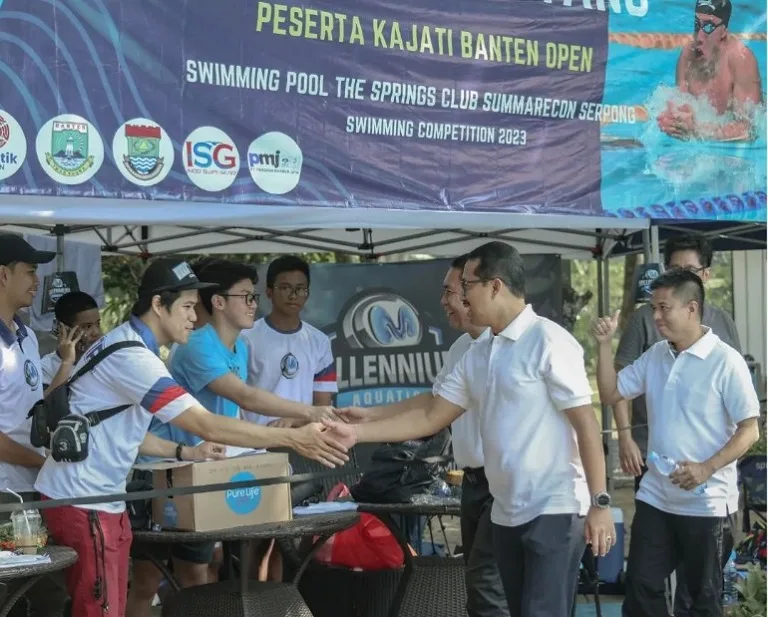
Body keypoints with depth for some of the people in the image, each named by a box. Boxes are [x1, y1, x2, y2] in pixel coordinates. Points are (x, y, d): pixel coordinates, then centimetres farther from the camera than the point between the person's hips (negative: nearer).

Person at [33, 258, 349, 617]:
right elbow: (207, 426, -27)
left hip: (102, 499, 10)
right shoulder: (131, 357, -22)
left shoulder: (130, 346, 11)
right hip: (81, 502, -10)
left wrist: (184, 452, 13)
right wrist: (294, 439, -25)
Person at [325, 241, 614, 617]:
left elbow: (585, 423, -13)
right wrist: (356, 433, 8)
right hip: (507, 513, 8)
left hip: (555, 510, -8)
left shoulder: (548, 342, -11)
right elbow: (430, 419, 15)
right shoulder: (476, 356, 12)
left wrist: (600, 503, -17)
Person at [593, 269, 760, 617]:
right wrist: (605, 344, 2)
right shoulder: (654, 356, 8)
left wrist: (706, 468, -24)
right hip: (655, 495, 6)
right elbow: (610, 395, 13)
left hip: (703, 501, -6)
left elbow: (749, 430, -13)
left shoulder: (725, 361, -12)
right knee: (640, 585, 7)